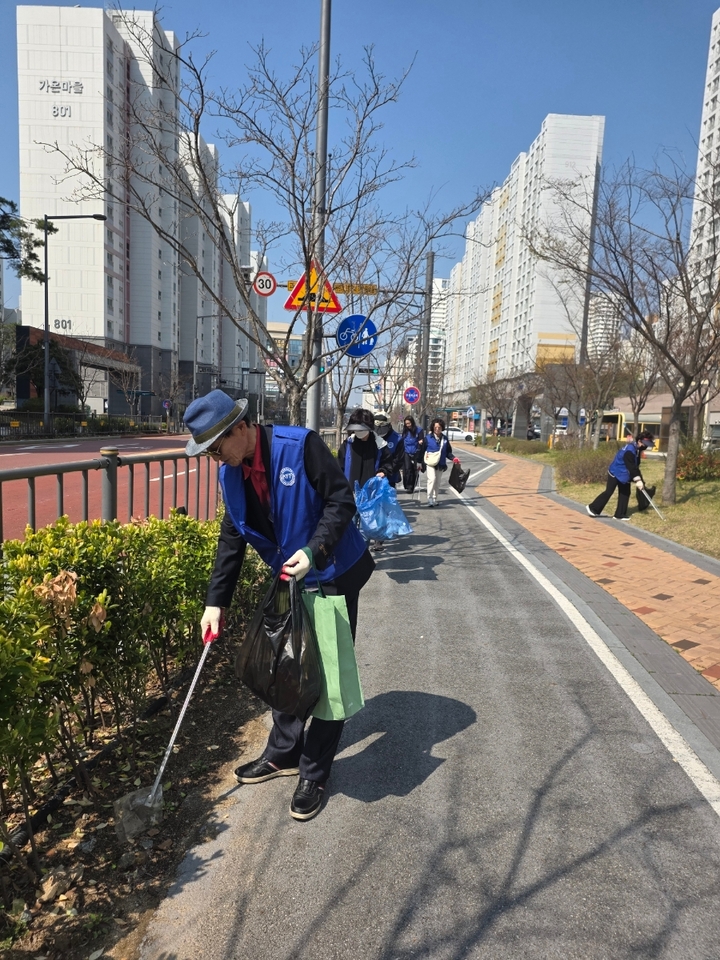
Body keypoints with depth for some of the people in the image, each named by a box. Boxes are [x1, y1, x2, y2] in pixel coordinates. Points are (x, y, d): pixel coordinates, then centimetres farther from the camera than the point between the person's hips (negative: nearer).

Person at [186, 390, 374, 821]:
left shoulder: (300, 445, -23)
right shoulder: (232, 474, -2)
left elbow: (341, 500, -20)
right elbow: (232, 538, 4)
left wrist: (314, 550, -31)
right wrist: (216, 600, 2)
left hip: (334, 574, -6)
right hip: (289, 580, 7)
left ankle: (315, 774, 20)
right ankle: (283, 753, 38)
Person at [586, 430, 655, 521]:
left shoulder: (637, 449, 4)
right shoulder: (630, 450, -27)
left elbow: (635, 466, 12)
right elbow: (631, 467, -29)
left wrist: (639, 479, 8)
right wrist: (637, 480, -31)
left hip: (624, 475, 10)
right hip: (615, 473, -10)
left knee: (625, 493, 7)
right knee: (608, 492, -6)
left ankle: (620, 514, 12)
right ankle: (593, 508, 5)